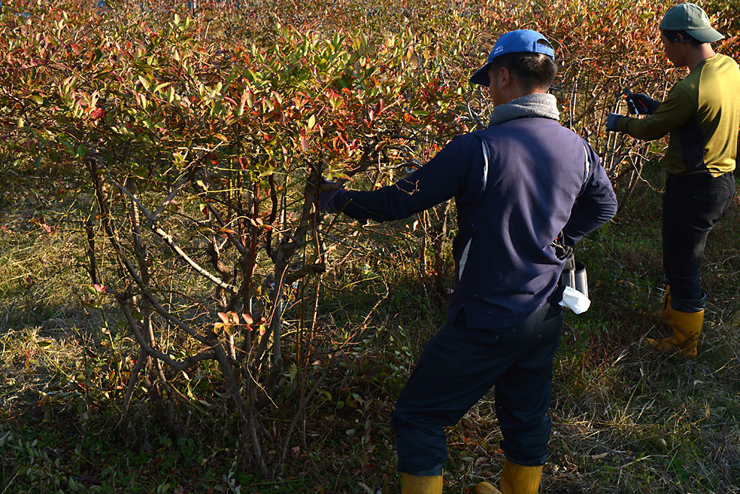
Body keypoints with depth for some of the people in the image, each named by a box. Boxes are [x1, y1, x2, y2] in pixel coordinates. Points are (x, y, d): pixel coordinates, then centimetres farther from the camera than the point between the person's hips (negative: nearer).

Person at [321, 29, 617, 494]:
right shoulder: (577, 148, -2)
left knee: (418, 417, 9)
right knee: (527, 417, 25)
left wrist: (337, 200, 2)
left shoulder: (476, 149, -22)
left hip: (486, 324, -6)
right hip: (545, 317, 7)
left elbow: (399, 203, -14)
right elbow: (604, 204, 17)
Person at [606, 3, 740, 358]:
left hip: (693, 188, -9)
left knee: (682, 268, 7)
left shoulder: (691, 88, -27)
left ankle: (685, 343, 22)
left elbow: (653, 130, -13)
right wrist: (654, 106, 14)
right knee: (681, 257, 27)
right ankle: (671, 311, 47)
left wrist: (620, 123, 7)